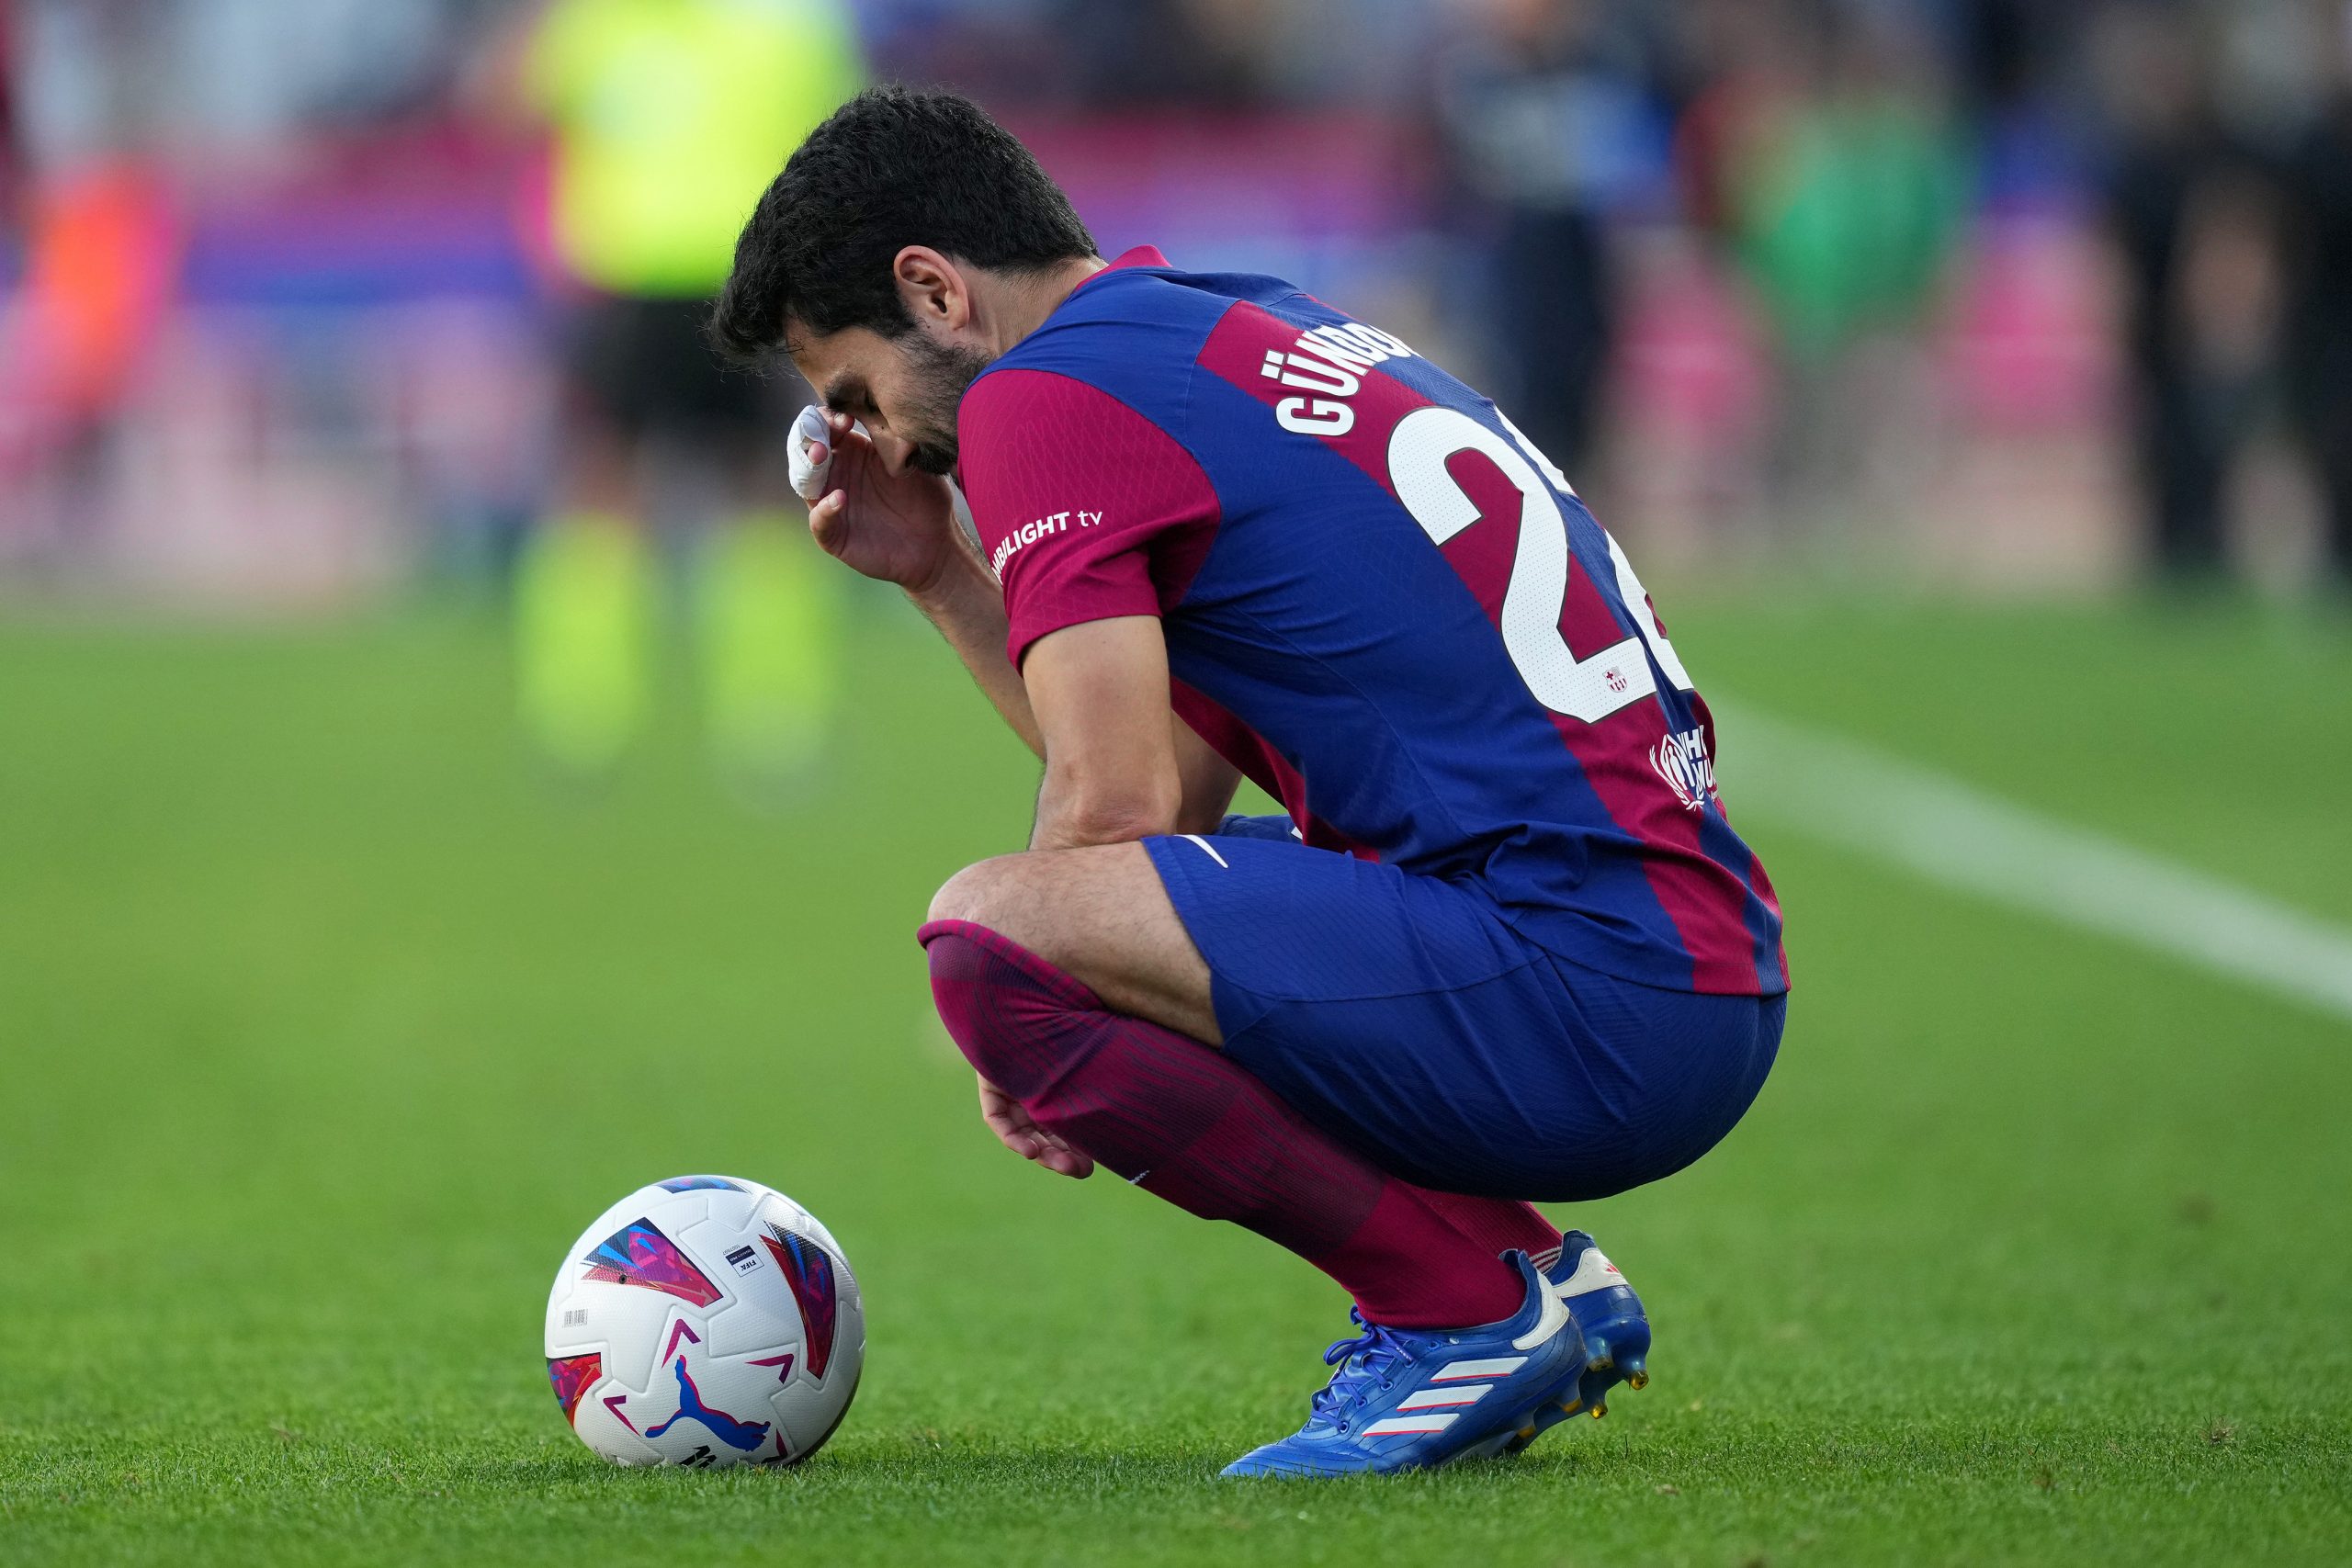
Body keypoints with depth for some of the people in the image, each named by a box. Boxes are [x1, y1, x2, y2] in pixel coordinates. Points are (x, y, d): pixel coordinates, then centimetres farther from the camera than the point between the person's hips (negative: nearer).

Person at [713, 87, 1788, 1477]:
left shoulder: (1044, 394, -5)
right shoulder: (1267, 332, 24)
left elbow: (1113, 810, -11)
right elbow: (1174, 798, 27)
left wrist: (1023, 1041, 6)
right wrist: (935, 571, 28)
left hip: (1590, 987, -10)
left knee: (991, 931, -20)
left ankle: (1475, 1309, -8)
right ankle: (1535, 1278, 14)